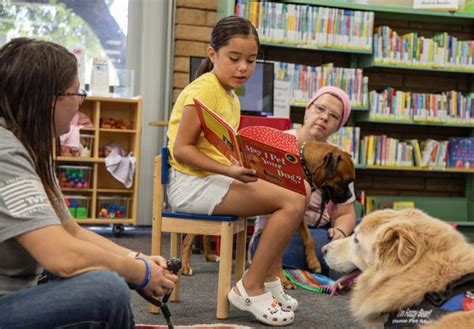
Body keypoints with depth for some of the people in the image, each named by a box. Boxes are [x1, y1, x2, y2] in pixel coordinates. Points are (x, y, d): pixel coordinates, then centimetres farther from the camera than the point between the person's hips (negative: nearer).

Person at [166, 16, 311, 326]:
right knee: (292, 201, -18)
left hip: (216, 178, 10)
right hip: (193, 183, -10)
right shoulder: (203, 90, -12)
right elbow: (181, 149, -18)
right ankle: (250, 288, -8)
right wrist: (229, 170, -26)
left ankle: (269, 279, 12)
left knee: (300, 192, 8)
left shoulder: (230, 96, 18)